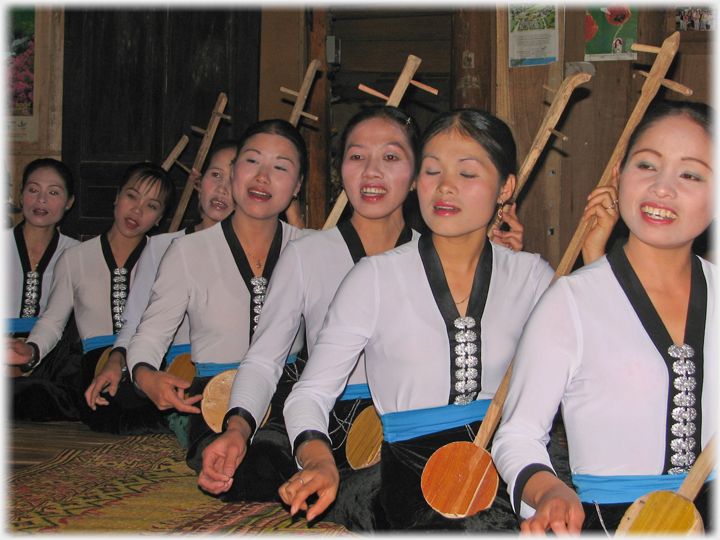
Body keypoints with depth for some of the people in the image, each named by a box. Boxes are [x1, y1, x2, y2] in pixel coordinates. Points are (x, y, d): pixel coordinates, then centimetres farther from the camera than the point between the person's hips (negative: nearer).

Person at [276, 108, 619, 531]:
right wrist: (317, 458, -21)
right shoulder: (375, 278, -1)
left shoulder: (532, 276, 8)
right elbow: (311, 392, 0)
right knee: (492, 525, -32)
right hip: (415, 470, -3)